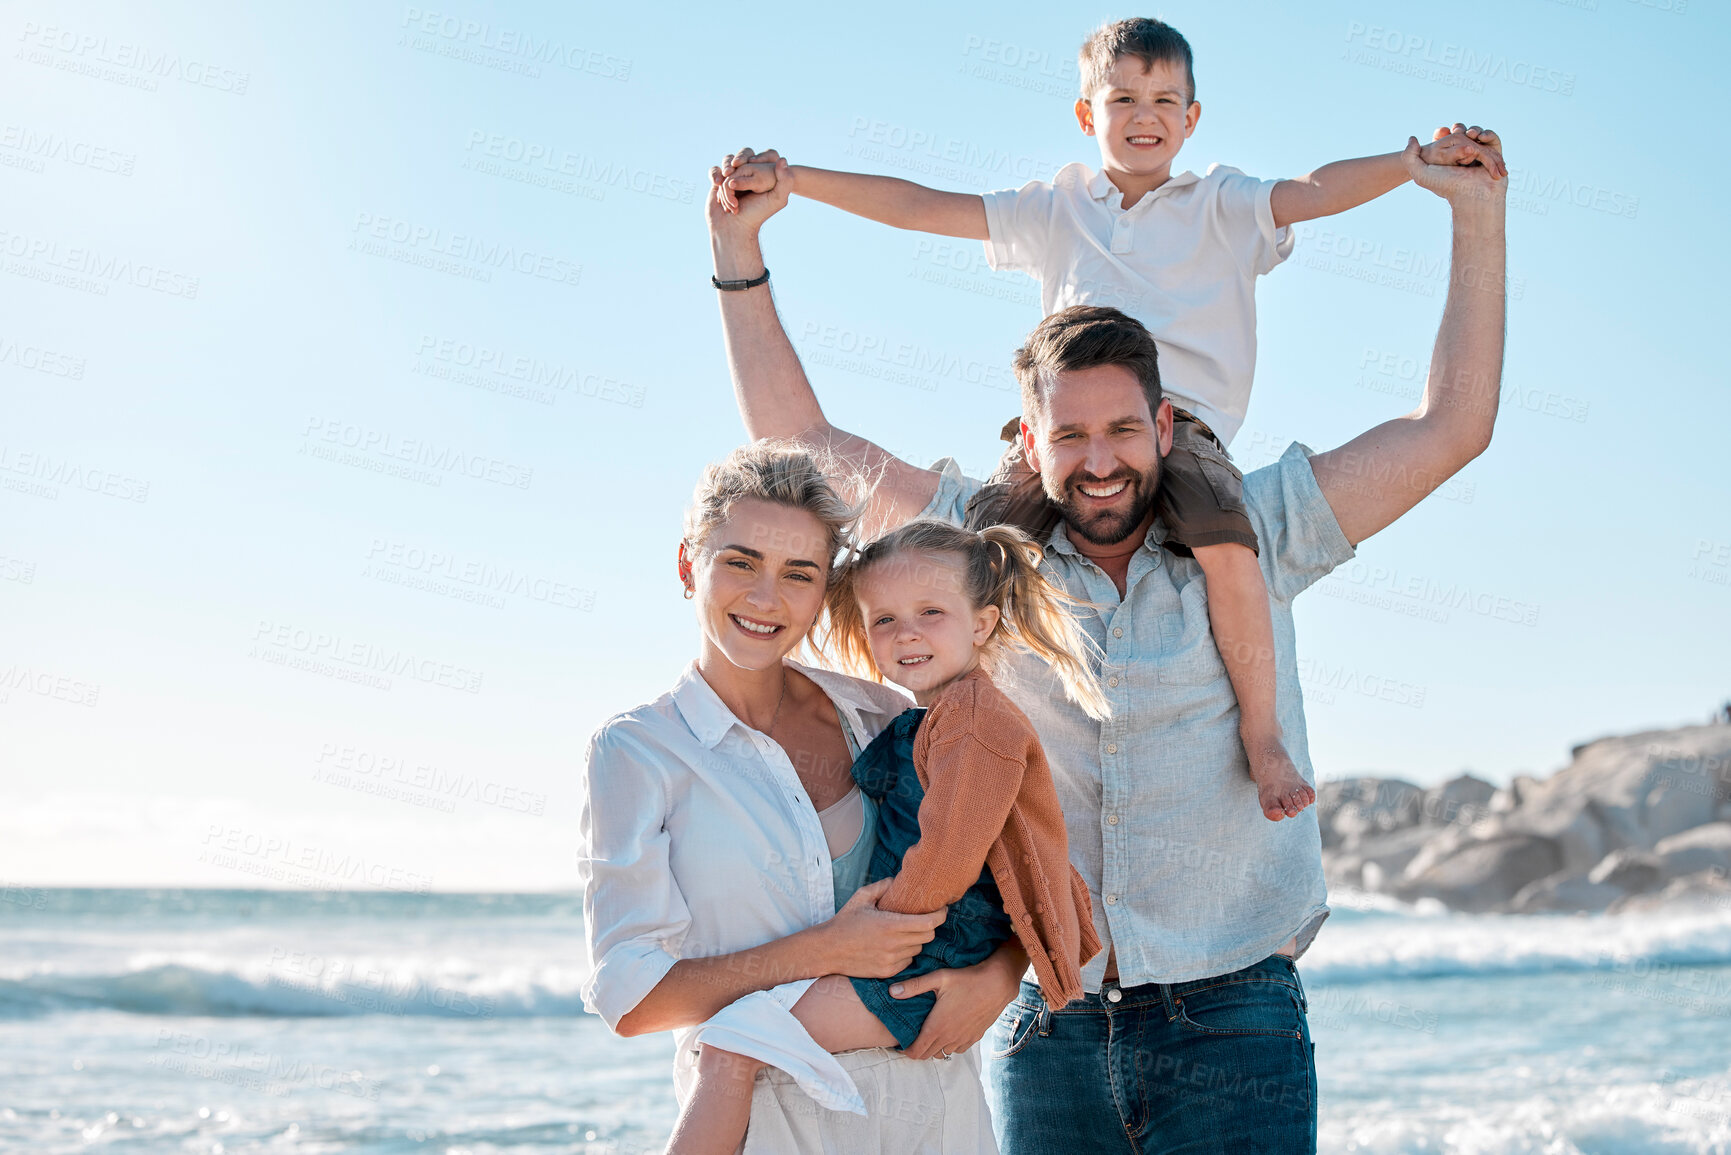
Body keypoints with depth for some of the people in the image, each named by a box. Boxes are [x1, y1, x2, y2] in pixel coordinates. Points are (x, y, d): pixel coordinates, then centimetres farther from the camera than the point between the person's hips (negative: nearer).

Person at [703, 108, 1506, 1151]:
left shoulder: (1248, 540, 3)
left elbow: (1451, 428, 3)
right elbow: (798, 444, 11)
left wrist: (1480, 214, -1)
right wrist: (737, 244, 6)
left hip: (1230, 1024, -1)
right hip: (1044, 1033, 2)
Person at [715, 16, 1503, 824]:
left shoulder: (1220, 205, 18)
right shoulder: (1058, 209, 24)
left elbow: (1318, 191, 2)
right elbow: (922, 207, 19)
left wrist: (1421, 159, -16)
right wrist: (791, 179, 12)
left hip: (1181, 415, -2)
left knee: (1224, 538, -33)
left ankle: (1261, 735, -16)